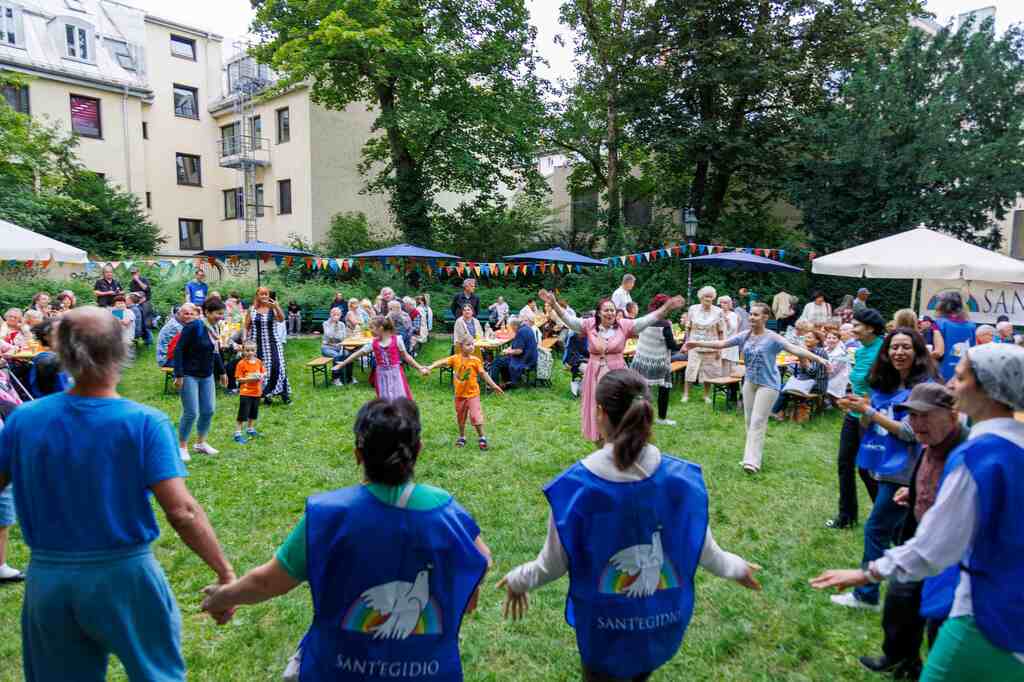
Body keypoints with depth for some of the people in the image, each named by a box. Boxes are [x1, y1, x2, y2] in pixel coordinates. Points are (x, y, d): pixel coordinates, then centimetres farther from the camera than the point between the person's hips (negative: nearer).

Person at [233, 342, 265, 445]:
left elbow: (264, 372, 14)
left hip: (256, 392, 6)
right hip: (245, 393, -6)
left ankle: (250, 429, 37)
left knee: (253, 413, 19)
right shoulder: (241, 363, -12)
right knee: (243, 414, -4)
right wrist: (250, 379, -23)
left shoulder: (258, 362, 3)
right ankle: (238, 433, 3)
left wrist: (261, 375, -8)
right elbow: (238, 379, -13)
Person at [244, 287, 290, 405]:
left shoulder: (273, 308, 1)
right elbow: (246, 327, 9)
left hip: (272, 343, -1)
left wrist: (276, 306, -31)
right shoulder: (251, 309, 5)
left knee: (277, 367, -7)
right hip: (256, 344, 1)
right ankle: (264, 394, 12)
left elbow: (281, 319, -17)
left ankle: (284, 394, -1)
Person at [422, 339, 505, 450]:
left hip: (473, 393, -2)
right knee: (460, 417, 16)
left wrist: (493, 385, -8)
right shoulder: (455, 358, -7)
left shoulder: (475, 360, -9)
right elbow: (442, 362, -16)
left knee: (476, 416, -8)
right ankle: (462, 437, 36)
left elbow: (483, 373, -6)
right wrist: (429, 368, -30)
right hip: (459, 394, 3)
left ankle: (481, 438, 10)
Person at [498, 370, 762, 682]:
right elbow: (704, 552, -5)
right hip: (666, 621, 2)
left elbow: (554, 564, -13)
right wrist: (736, 567, 17)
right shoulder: (682, 477, -19)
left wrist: (519, 580, 7)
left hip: (605, 626, -2)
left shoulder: (575, 485, -25)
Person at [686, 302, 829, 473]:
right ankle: (754, 453, 28)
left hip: (768, 384, -6)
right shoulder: (744, 336, 1)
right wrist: (697, 343, -4)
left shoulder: (772, 338, -14)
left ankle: (752, 461, -9)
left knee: (758, 422, -9)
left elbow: (794, 349, -21)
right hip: (749, 382, 6)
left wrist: (817, 358, -33)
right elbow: (722, 344, 1)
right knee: (749, 420, 12)